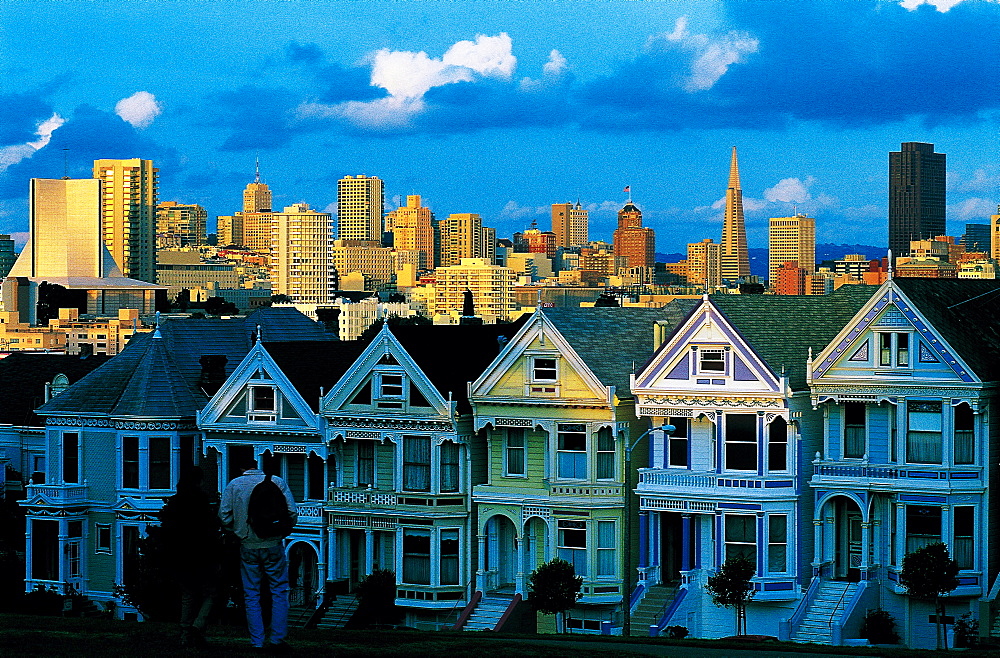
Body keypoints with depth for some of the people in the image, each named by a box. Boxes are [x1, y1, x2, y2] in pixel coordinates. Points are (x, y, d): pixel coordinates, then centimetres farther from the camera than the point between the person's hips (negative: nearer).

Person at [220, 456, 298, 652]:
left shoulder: (234, 485, 2)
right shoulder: (276, 482, 0)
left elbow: (224, 515, -4)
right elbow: (292, 511, -6)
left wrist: (238, 532, 12)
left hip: (247, 546, 1)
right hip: (273, 545, -1)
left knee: (251, 595, 8)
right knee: (279, 592, 7)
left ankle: (257, 642, 5)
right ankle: (277, 639, 0)